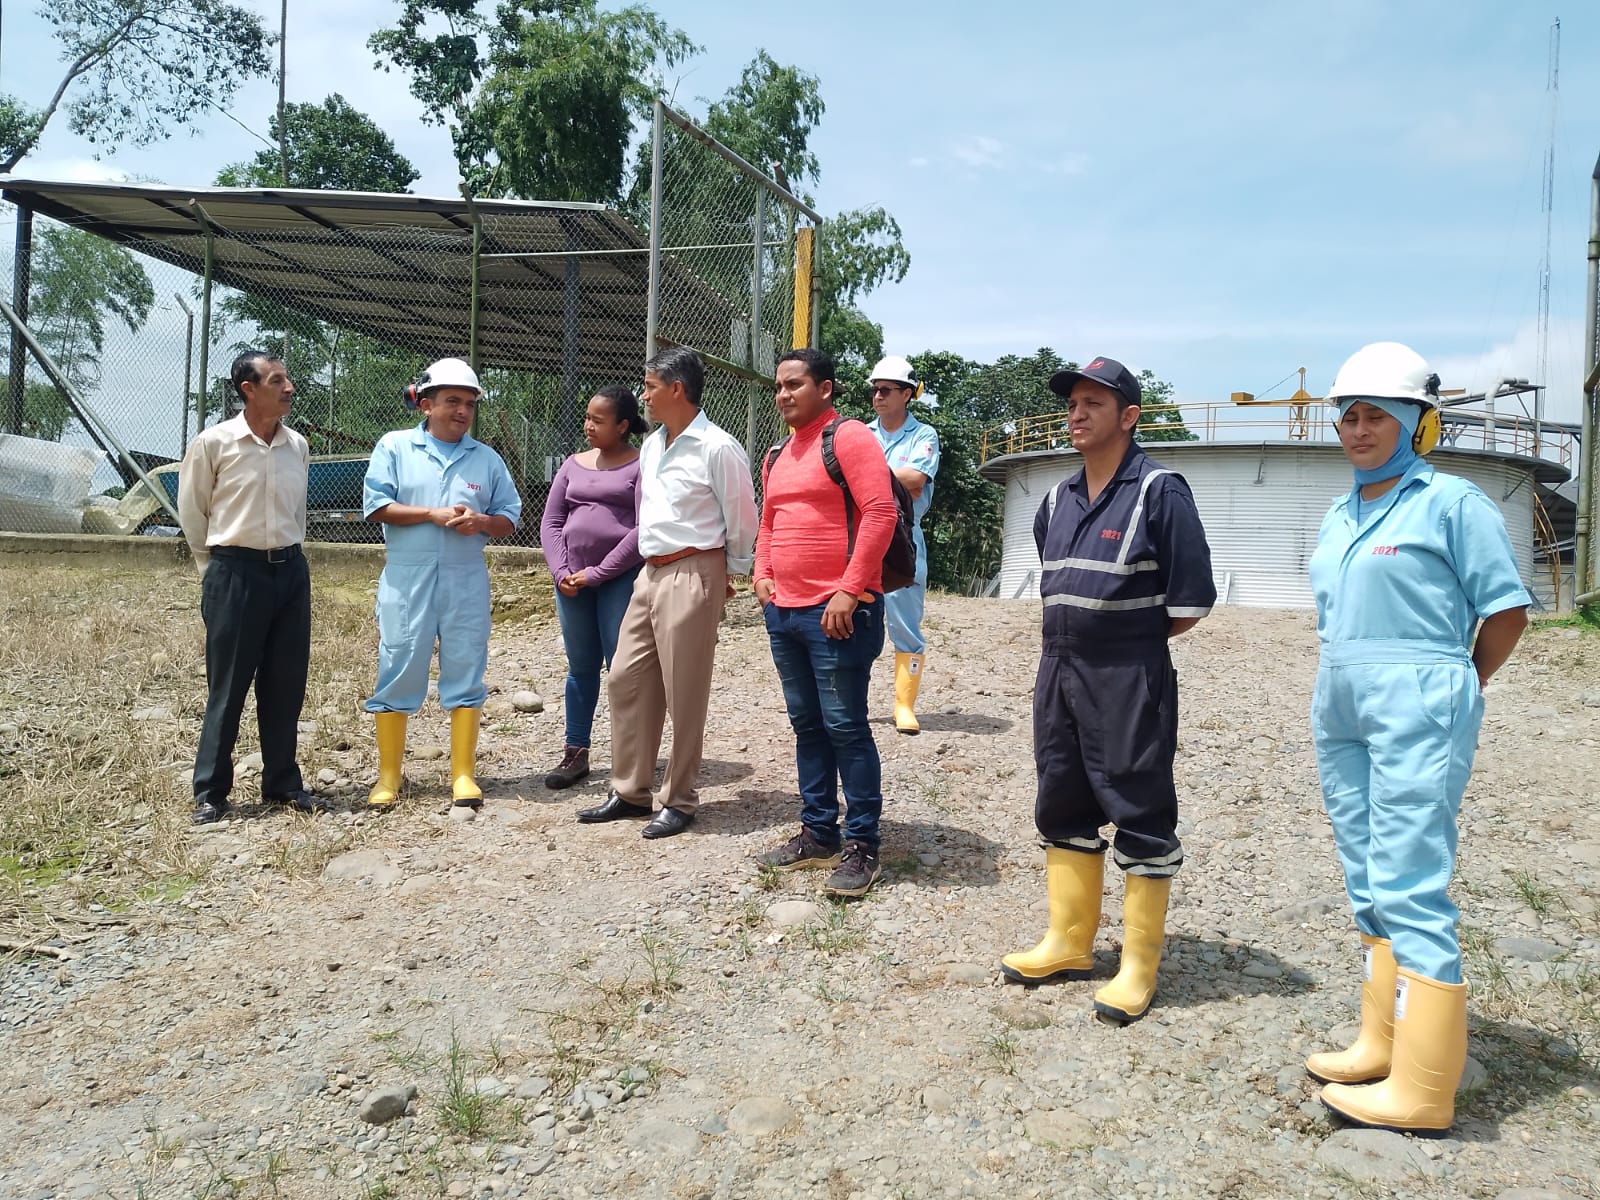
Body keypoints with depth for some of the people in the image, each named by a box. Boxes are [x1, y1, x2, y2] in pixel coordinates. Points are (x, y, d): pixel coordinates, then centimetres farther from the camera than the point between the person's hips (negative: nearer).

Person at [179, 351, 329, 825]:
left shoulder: (297, 446, 6)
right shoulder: (213, 443, -7)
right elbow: (192, 513, 2)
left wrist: (286, 555, 17)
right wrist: (217, 569, 5)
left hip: (291, 571, 4)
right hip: (235, 573, -4)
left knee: (286, 684, 9)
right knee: (228, 687, 2)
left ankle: (282, 782, 21)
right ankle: (210, 792, 13)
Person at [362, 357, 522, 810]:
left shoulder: (487, 459, 11)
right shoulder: (395, 447, 4)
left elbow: (510, 519, 10)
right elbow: (376, 505, -5)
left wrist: (480, 521, -11)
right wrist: (433, 513, -14)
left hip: (466, 581, 2)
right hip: (406, 580, -2)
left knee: (466, 673, 2)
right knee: (398, 673, 1)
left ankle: (463, 774, 11)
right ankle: (387, 777, 12)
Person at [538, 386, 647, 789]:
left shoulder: (641, 466, -3)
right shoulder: (574, 465, 13)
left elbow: (644, 530, -12)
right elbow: (551, 523, 12)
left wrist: (598, 573, -12)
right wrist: (561, 572, -3)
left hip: (621, 579, -5)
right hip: (572, 582, 5)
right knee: (580, 667, 11)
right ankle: (575, 754, 20)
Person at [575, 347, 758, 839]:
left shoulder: (717, 448, -12)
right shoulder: (650, 446, 12)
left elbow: (742, 521, -5)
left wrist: (730, 574, 4)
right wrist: (651, 562, 19)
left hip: (692, 576, -8)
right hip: (651, 574, 8)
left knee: (684, 694, 0)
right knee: (626, 680, 9)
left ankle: (679, 801, 13)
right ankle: (629, 792, 21)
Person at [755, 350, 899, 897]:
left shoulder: (849, 437, -8)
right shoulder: (778, 455, 18)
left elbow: (880, 513, -16)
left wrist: (849, 591, -20)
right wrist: (762, 576, 10)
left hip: (837, 611, -8)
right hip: (783, 611, 8)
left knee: (845, 727, -4)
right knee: (806, 725, 13)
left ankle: (862, 846, 7)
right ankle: (818, 833, 24)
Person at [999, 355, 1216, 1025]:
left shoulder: (1159, 492, -10)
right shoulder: (1058, 500, 12)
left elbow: (1190, 602, -11)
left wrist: (1135, 638, -1)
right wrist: (1074, 636, 13)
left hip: (1129, 682, -8)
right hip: (1058, 672, 8)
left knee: (1141, 818, 2)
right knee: (1063, 809, 14)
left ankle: (1139, 967, 14)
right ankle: (1069, 945, 29)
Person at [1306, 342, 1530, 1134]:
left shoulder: (1450, 503, -7)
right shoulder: (1339, 518, 15)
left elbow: (1506, 608, -6)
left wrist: (1455, 691, 1)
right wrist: (1341, 687, 12)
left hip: (1416, 710, -8)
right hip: (1340, 710, 8)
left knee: (1408, 890, -8)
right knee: (1367, 883, 13)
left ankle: (1422, 1090, 0)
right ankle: (1382, 1042, 25)